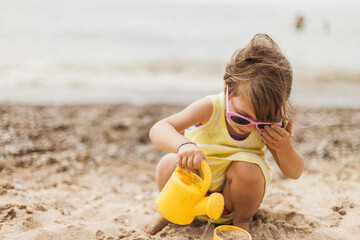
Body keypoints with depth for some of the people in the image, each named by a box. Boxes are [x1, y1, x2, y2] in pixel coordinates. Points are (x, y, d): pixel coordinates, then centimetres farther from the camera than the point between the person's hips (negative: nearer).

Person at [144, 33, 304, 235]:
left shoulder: (270, 126, -19)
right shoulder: (210, 108, -27)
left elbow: (295, 172, -11)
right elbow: (159, 130, -35)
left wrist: (285, 148, -34)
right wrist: (183, 145, -58)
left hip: (231, 197, 1)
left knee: (247, 167, -32)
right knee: (169, 164, -30)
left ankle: (242, 220, 0)